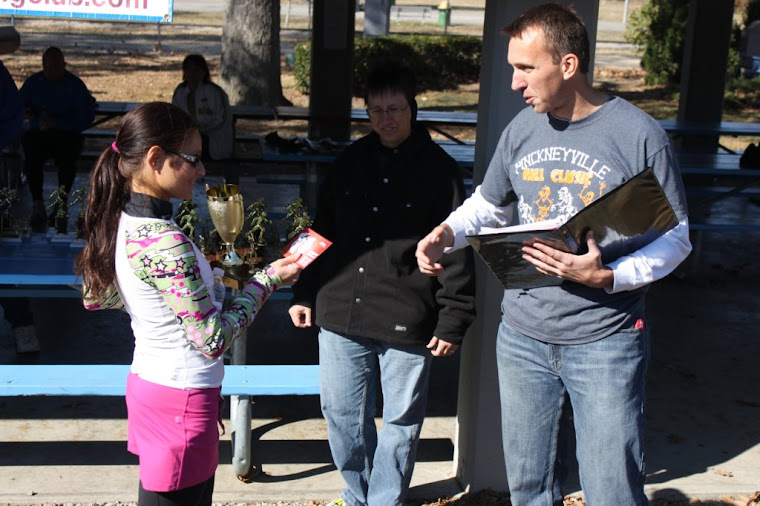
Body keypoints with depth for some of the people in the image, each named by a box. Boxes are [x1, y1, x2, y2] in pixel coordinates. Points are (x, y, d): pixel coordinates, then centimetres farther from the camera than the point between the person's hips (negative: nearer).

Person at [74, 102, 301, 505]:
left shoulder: (122, 222, 2)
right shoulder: (164, 242, -25)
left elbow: (96, 297, 18)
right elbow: (214, 339, -22)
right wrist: (267, 280, -11)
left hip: (148, 380, 9)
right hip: (182, 399, -9)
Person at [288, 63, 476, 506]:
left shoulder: (440, 169, -4)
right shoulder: (351, 162, 9)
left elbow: (456, 249, -6)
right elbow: (322, 231, 16)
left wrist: (453, 320, -9)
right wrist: (305, 294, 13)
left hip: (406, 322, -4)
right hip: (341, 313, 4)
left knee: (401, 423, 10)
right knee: (342, 415, 13)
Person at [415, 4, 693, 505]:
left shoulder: (639, 135, -11)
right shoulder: (522, 129, 3)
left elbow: (675, 237, -7)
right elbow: (487, 205, 17)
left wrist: (609, 277, -23)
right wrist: (447, 233, -3)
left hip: (605, 341, -4)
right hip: (523, 336, 5)